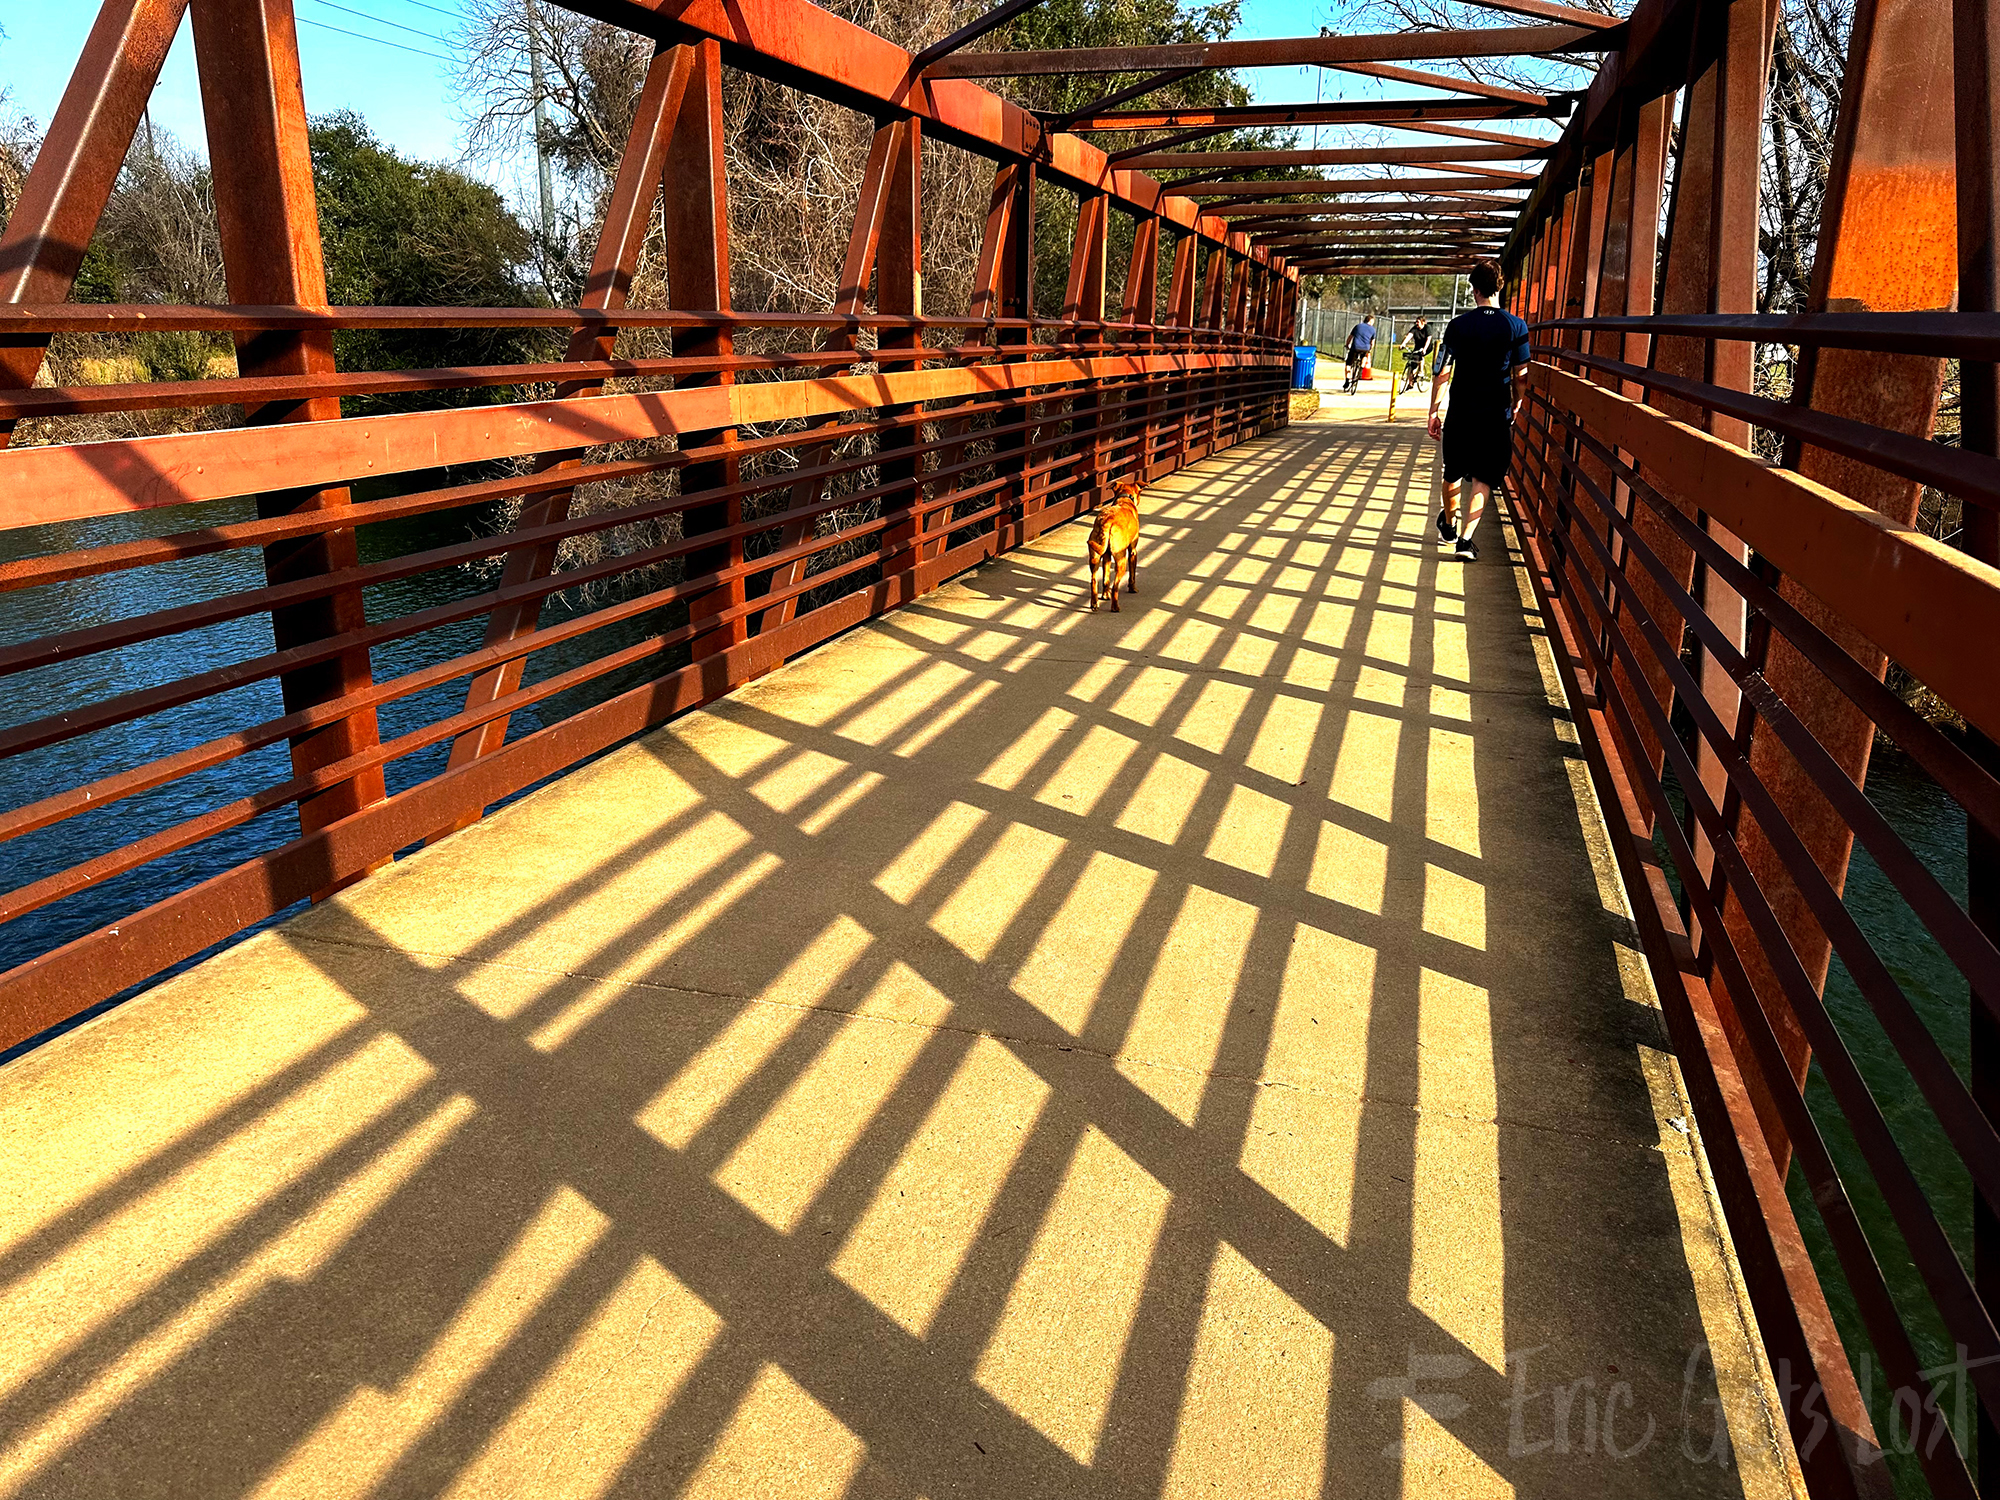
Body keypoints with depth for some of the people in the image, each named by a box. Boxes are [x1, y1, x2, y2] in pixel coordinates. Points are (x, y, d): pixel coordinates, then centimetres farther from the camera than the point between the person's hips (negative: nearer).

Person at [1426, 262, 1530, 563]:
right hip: (1497, 415, 0)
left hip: (1461, 413, 1)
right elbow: (1521, 375, 0)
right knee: (1483, 479, 4)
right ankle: (1465, 539, -8)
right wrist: (1517, 405, 17)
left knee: (1453, 473, 19)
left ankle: (1449, 525, 39)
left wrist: (1434, 412, 1)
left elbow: (1441, 372, -6)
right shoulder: (1516, 326, -4)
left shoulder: (1459, 325, -5)